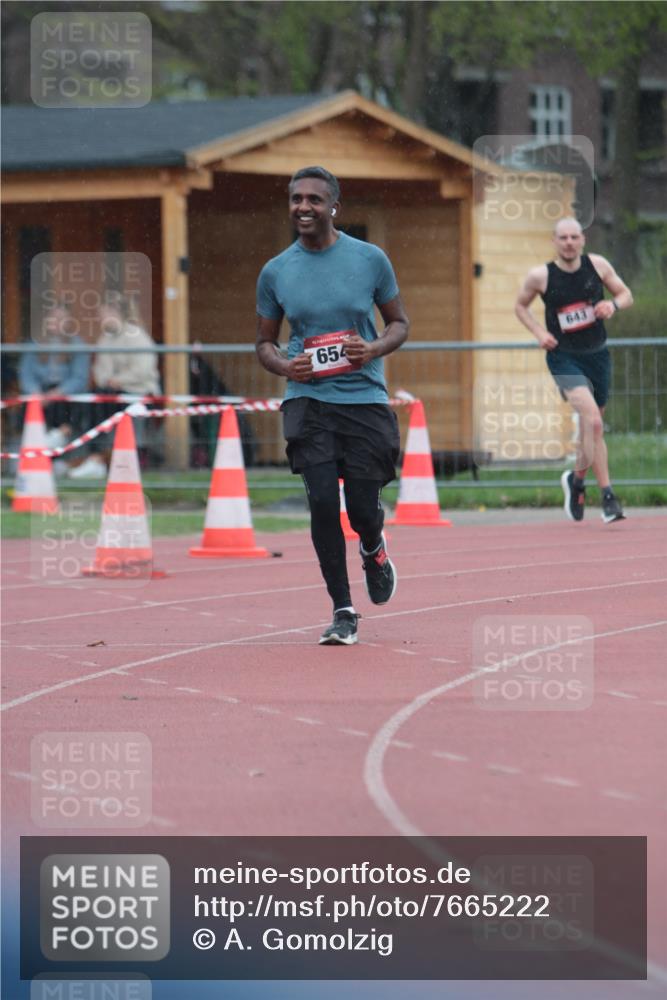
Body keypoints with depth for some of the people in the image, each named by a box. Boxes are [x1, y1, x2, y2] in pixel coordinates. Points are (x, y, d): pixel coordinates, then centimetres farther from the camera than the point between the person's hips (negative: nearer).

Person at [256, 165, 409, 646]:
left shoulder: (370, 259, 0)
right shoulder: (275, 272, 3)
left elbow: (400, 322, 9)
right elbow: (265, 342, 13)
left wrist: (374, 349, -12)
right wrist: (284, 366, -9)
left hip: (365, 397, -1)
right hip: (308, 401, 1)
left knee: (363, 508, -2)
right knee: (323, 501, -12)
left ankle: (374, 550, 36)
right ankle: (343, 611, -1)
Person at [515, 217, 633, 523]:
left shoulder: (597, 265, -2)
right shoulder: (540, 276, -8)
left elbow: (626, 294, 9)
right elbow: (521, 306, 9)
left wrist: (613, 305, -14)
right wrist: (539, 333, -7)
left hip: (598, 355, 4)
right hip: (564, 358, -4)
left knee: (593, 426, 13)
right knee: (593, 420, -22)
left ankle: (576, 479, 39)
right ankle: (606, 493, -16)